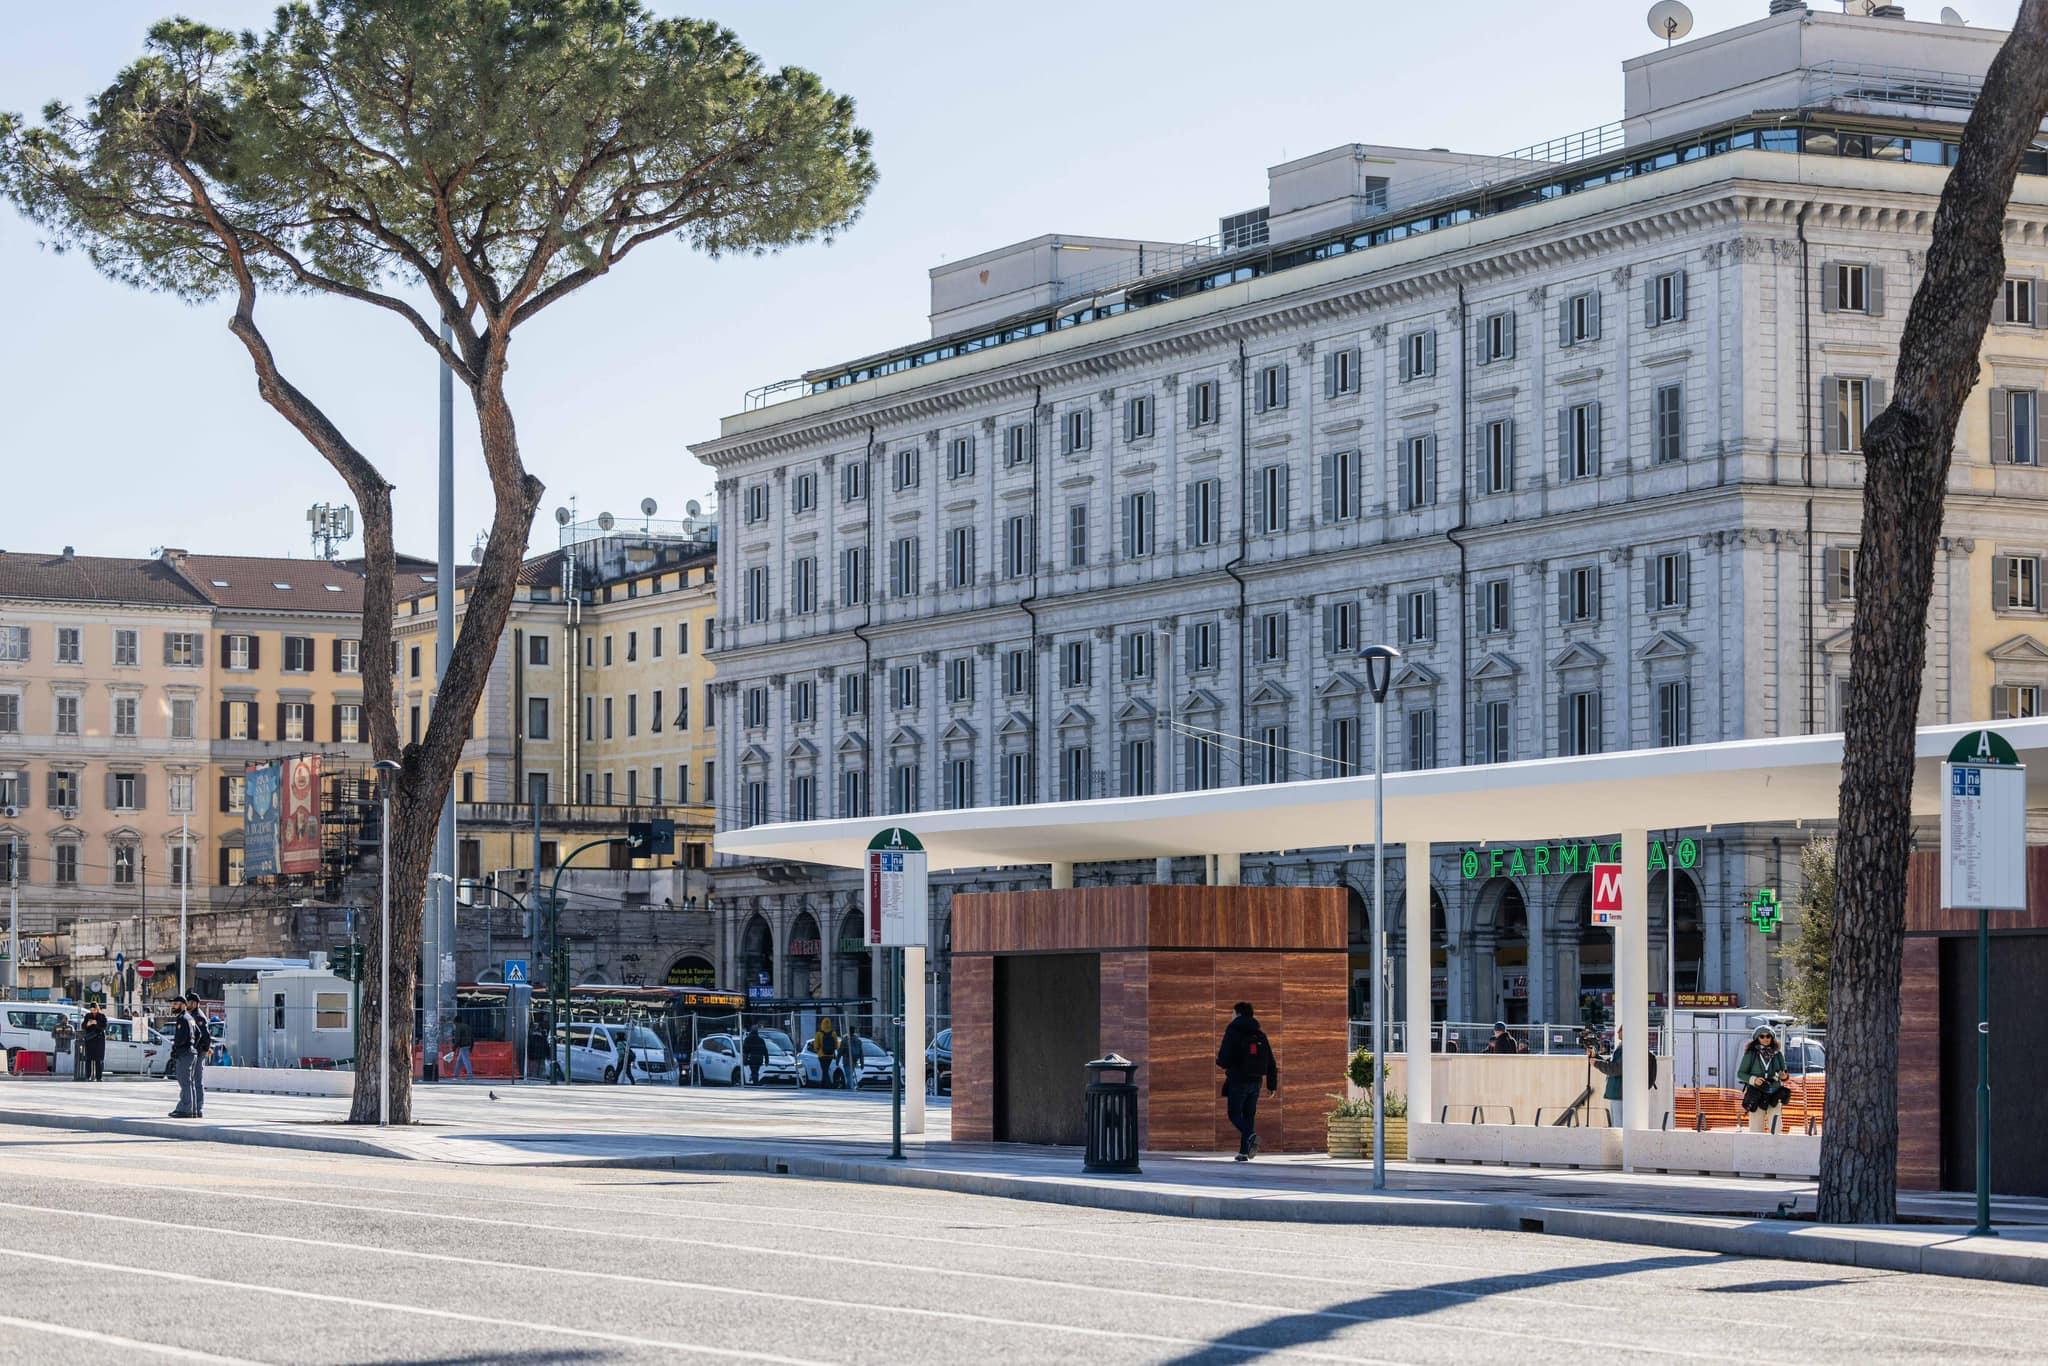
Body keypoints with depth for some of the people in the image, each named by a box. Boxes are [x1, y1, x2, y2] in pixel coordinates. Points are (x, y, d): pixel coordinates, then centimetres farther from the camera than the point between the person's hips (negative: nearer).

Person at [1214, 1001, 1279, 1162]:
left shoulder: (1232, 1032, -8)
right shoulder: (1260, 1035, 10)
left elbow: (1224, 1060, -15)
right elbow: (1271, 1063, 10)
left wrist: (1219, 1059, 9)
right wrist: (1272, 1085, 15)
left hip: (1238, 1081, -5)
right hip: (1255, 1082, 5)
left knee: (1234, 1114, 2)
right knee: (1249, 1115, 11)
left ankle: (1251, 1136, -25)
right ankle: (1244, 1152, 6)